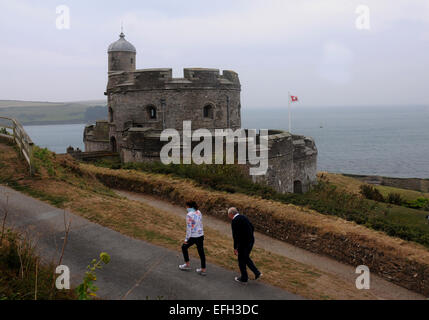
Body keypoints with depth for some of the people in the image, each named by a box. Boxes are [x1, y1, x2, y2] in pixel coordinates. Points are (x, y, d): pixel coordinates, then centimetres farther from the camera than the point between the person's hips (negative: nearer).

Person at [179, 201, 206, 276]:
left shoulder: (189, 215, -18)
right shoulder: (199, 212, 5)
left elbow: (189, 228, -17)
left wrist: (186, 239, -11)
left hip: (193, 237, -7)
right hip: (201, 235, 7)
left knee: (184, 247, 18)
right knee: (201, 251, 12)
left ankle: (187, 265, 27)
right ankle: (203, 270, 17)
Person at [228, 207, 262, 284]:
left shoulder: (234, 221, -16)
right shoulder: (244, 217, 9)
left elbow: (235, 235, -21)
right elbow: (252, 228, 15)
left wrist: (235, 248, -15)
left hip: (243, 243, -8)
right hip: (251, 241, 8)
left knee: (241, 261, 11)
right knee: (246, 258, 24)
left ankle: (244, 278, 25)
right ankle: (257, 273, 18)